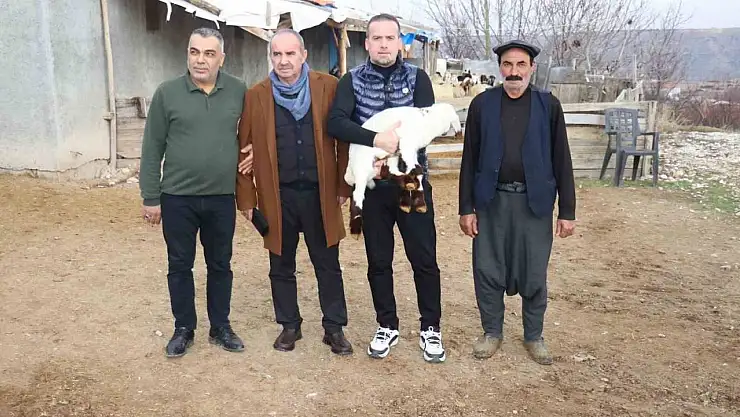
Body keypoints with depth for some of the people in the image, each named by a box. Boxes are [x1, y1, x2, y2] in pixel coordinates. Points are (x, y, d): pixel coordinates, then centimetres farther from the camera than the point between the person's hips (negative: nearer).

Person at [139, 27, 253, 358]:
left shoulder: (239, 92, -1)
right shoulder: (167, 93, -5)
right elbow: (152, 148, -2)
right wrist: (150, 197, -3)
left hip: (222, 198, 1)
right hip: (177, 198, -1)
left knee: (220, 265, 13)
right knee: (179, 266, 10)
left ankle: (221, 327, 28)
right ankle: (183, 329, 26)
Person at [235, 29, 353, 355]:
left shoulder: (328, 87, -2)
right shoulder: (256, 96, 0)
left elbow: (344, 139, 1)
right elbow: (244, 148, 2)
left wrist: (343, 185, -1)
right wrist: (247, 197, -1)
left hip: (319, 194, -1)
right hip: (277, 196, 1)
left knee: (328, 265, 8)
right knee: (281, 267, 12)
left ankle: (334, 329, 22)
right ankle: (289, 326, 29)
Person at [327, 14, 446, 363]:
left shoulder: (417, 78, 3)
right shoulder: (352, 81, 1)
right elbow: (336, 123, -15)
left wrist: (394, 146, -24)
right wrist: (377, 140, -29)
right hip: (372, 184, 1)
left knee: (424, 259, 3)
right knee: (378, 261, 10)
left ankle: (430, 328, 19)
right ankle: (387, 326, 26)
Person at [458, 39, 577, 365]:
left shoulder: (549, 105, 0)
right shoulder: (482, 104, 2)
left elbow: (561, 160, 1)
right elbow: (469, 159, 3)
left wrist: (567, 210, -2)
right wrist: (466, 207, 0)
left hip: (535, 202, 0)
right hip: (492, 201, 1)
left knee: (534, 274, 8)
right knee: (487, 271, 6)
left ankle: (534, 336, 27)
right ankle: (492, 331, 26)